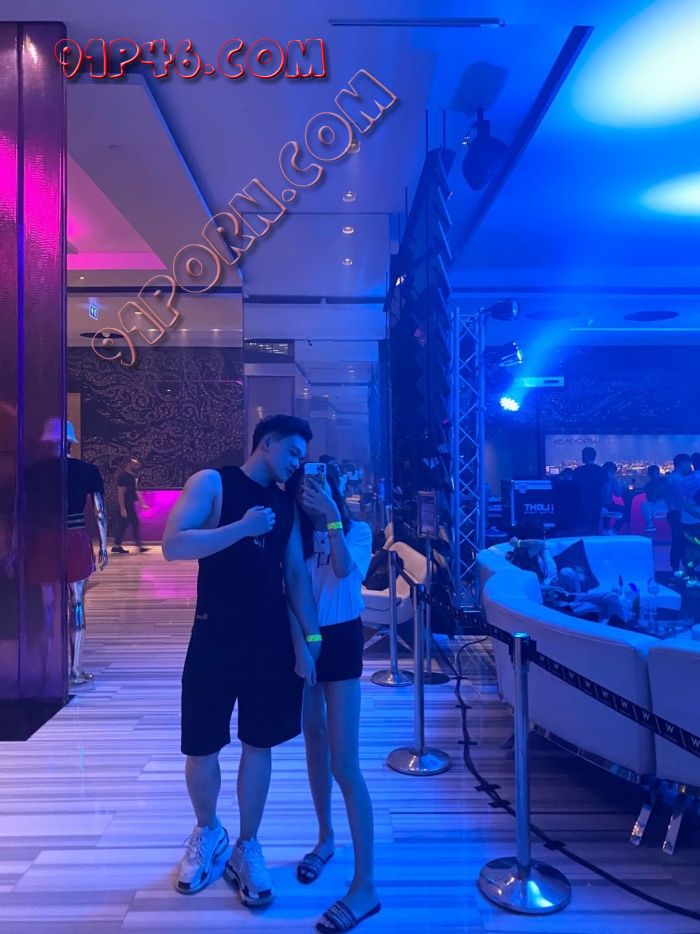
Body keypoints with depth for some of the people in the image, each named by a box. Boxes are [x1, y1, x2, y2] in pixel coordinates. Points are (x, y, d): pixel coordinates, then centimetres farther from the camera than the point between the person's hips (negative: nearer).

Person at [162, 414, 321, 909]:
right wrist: (243, 527, -21)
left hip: (271, 640, 4)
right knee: (202, 746, 8)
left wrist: (312, 635, 3)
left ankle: (247, 847, 30)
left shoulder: (286, 504, 10)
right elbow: (173, 545, -16)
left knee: (258, 744, 10)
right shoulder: (212, 482, -4)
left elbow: (296, 573, 9)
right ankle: (208, 832, 36)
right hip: (215, 638, -3)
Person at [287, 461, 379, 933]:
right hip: (305, 639, 4)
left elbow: (344, 570, -26)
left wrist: (332, 517, -33)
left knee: (344, 763, -8)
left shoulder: (357, 531, -7)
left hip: (341, 640, -4)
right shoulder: (296, 536, 0)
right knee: (314, 740, 17)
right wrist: (299, 643, -9)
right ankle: (325, 837, 38)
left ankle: (365, 884, 0)